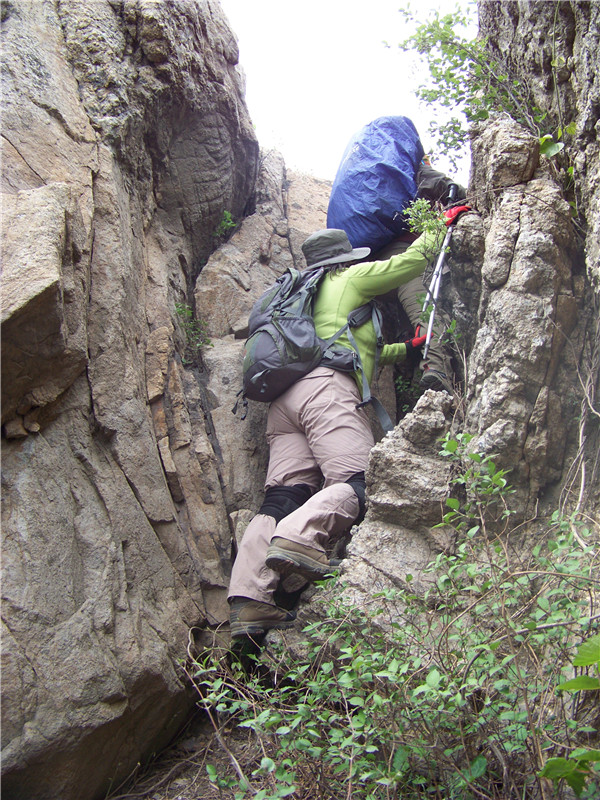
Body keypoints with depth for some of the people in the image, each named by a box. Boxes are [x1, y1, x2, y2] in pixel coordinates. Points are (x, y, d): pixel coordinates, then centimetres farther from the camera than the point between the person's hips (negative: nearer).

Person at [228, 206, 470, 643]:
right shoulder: (352, 278, 19)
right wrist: (442, 223, 40)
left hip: (284, 400, 8)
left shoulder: (307, 296, 41)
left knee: (283, 497, -8)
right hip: (326, 388, -7)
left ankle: (248, 598, -23)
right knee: (358, 483, -19)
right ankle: (298, 538, -45)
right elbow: (414, 259, 22)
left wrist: (405, 348, 55)